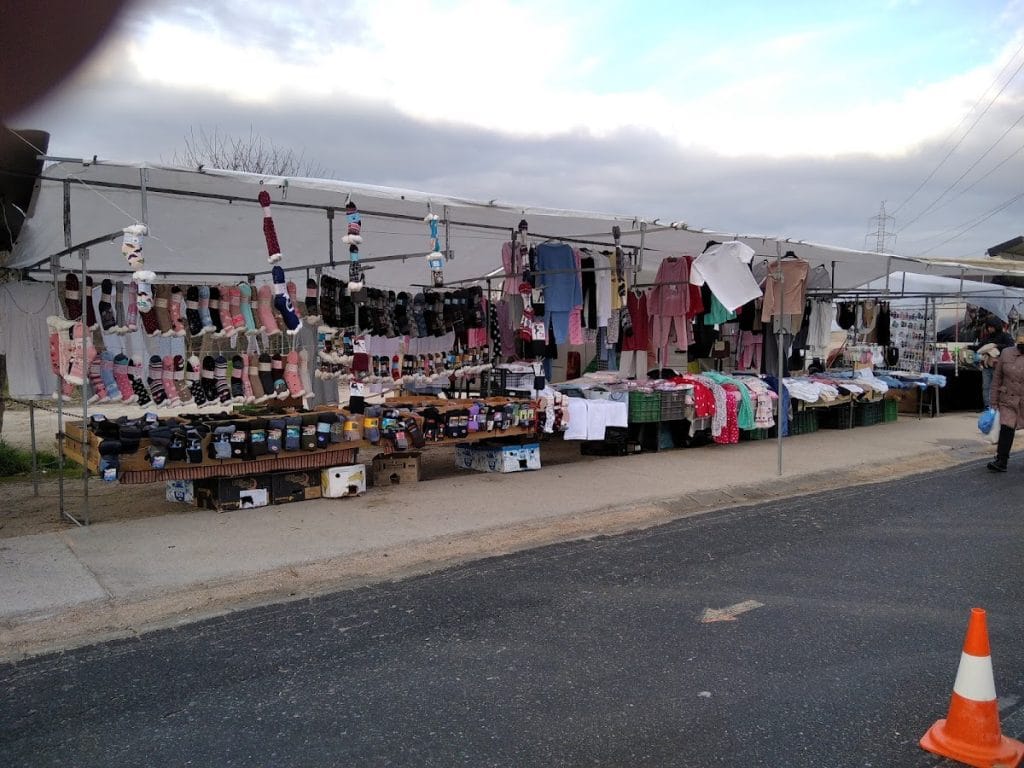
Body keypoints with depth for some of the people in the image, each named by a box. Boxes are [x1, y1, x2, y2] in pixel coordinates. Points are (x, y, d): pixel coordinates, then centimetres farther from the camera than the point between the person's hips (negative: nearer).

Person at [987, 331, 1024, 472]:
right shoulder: (1006, 353, -1)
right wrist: (994, 401, 4)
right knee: (1006, 429, -6)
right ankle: (1001, 461, -4)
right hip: (1008, 400, 1)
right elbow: (997, 377, 5)